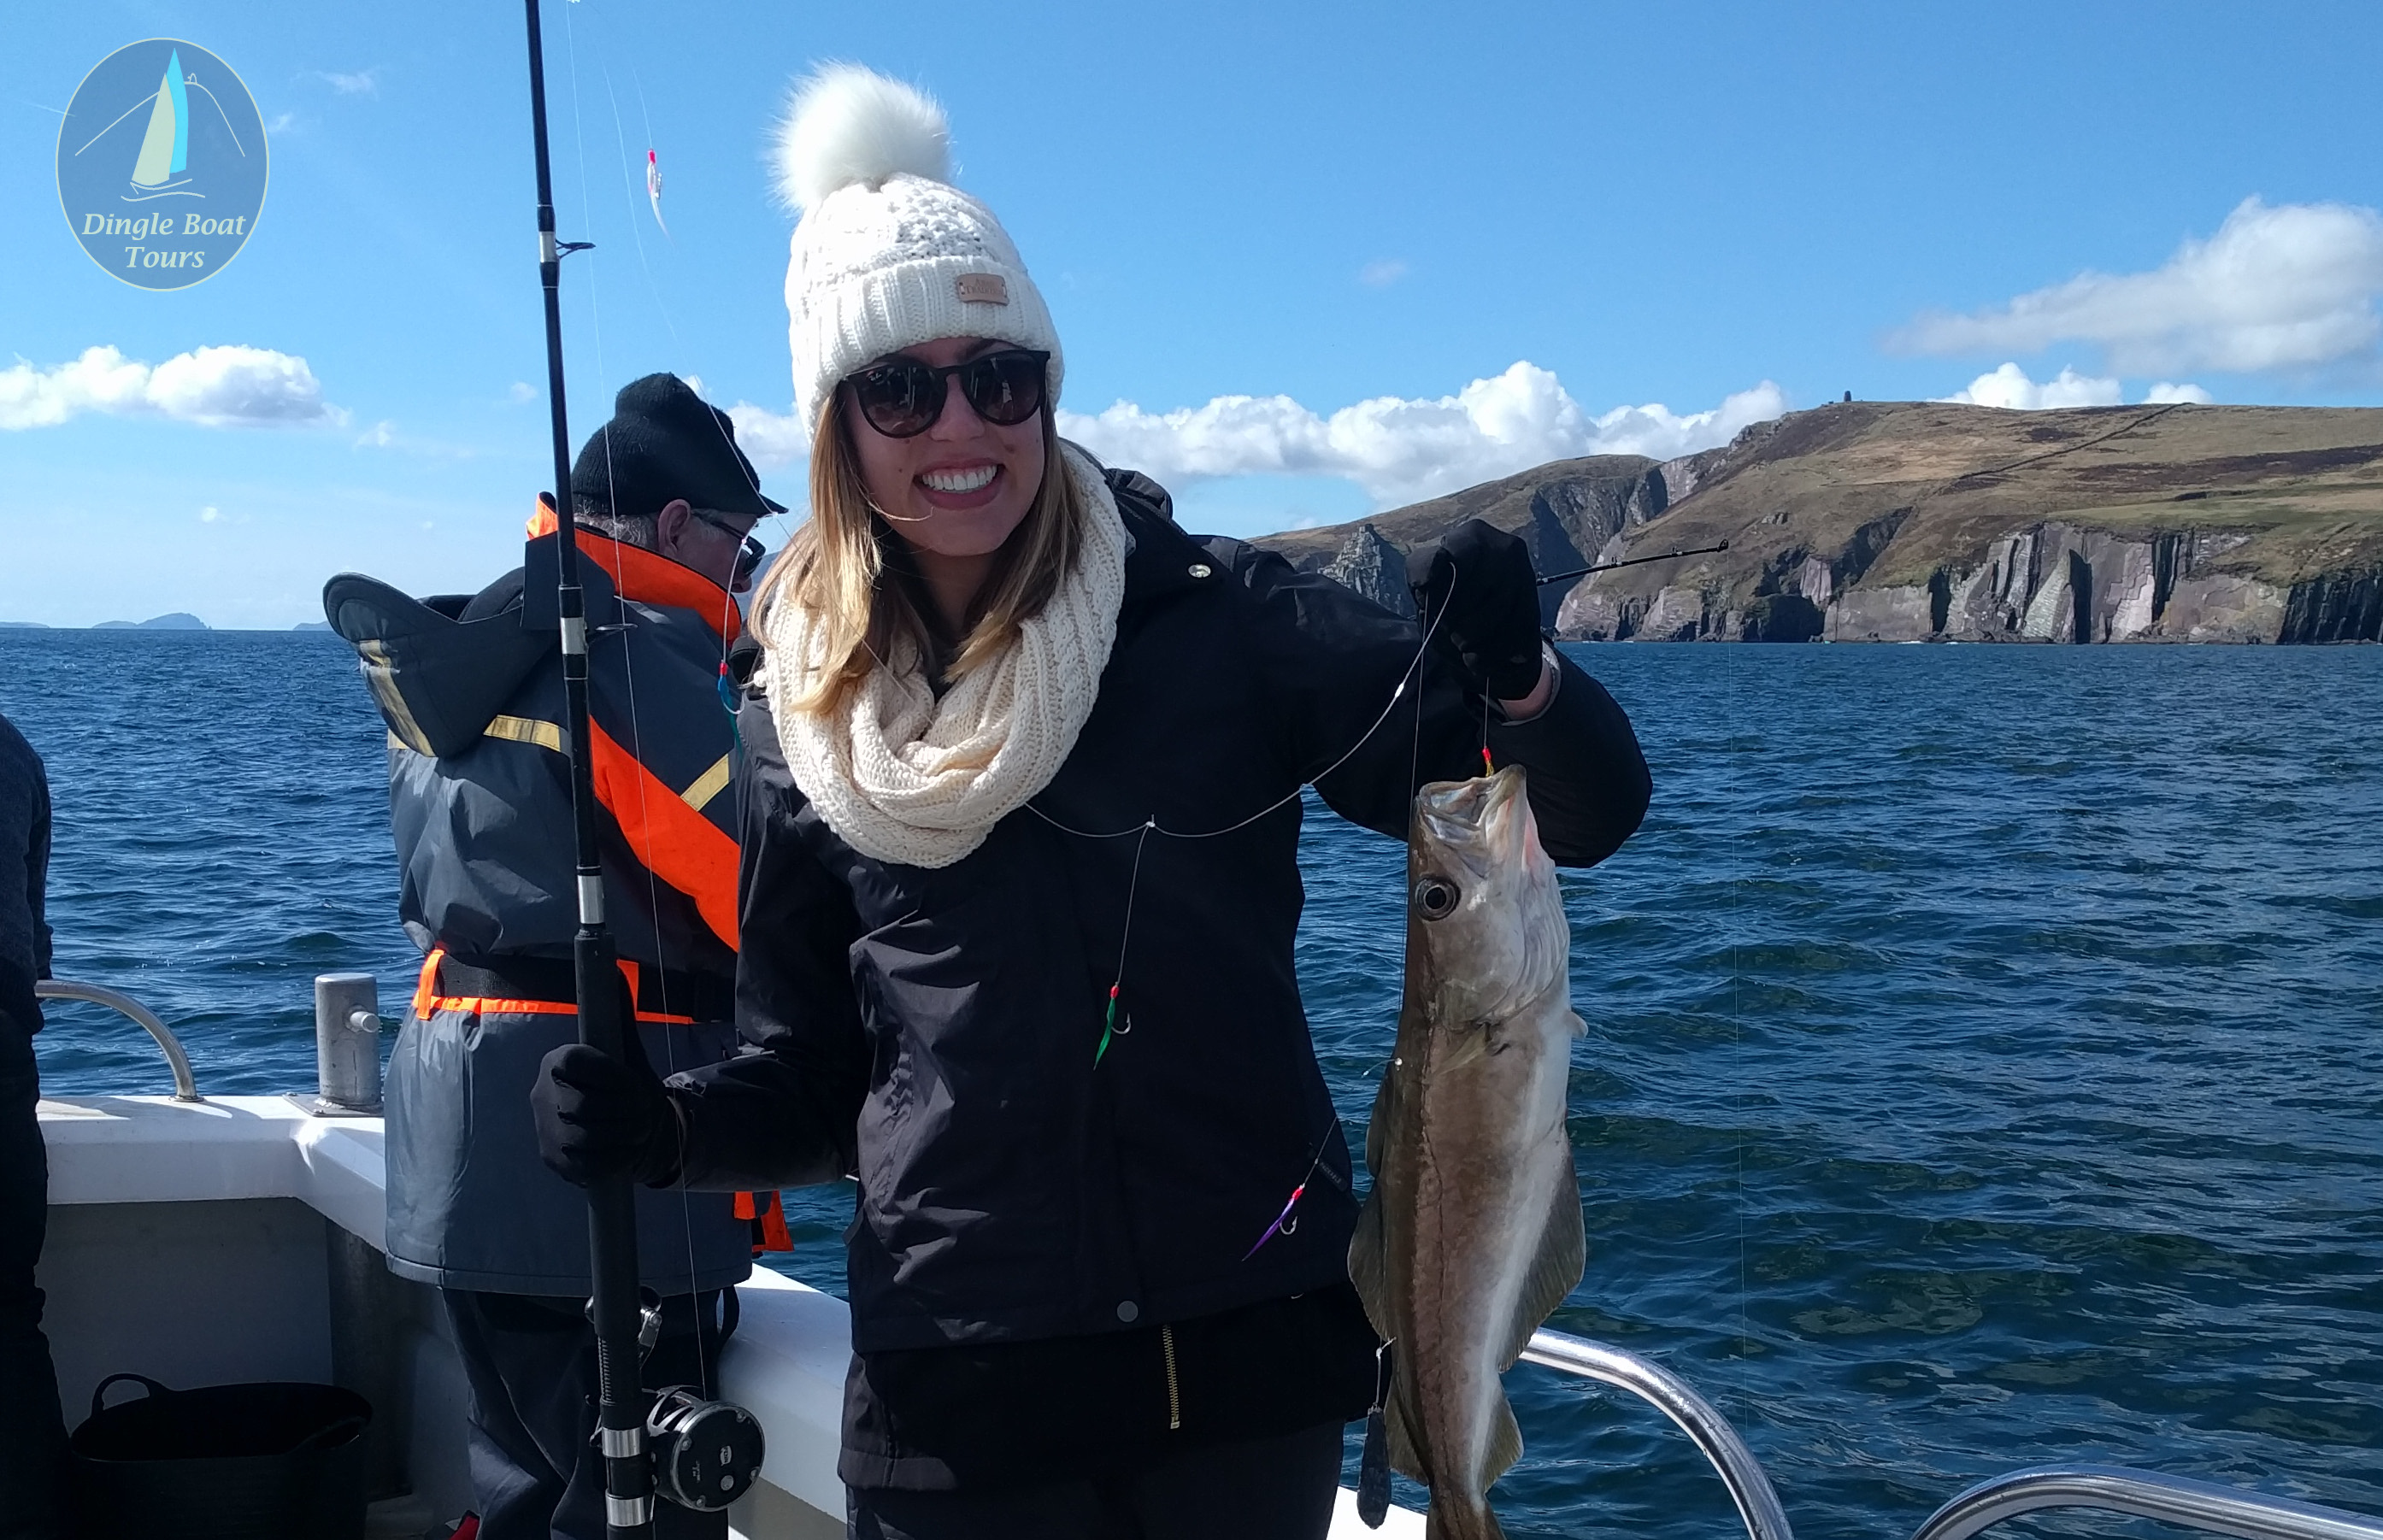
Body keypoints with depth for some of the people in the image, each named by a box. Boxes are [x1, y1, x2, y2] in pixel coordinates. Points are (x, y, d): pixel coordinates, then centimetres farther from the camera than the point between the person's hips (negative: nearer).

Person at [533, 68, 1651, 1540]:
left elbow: (1591, 811, -6)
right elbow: (816, 1076, 10)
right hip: (957, 1388, 2)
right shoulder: (810, 718, 2)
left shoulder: (1220, 621, -6)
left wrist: (1518, 681, -27)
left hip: (1250, 1352, -1)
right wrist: (664, 1126, -9)